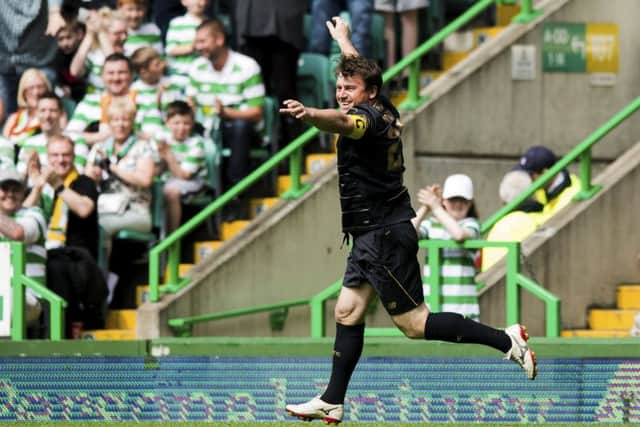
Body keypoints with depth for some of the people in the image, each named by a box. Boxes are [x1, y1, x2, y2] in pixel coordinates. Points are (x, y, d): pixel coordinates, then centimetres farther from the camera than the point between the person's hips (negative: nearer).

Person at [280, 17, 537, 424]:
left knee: (415, 323, -7)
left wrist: (310, 114, -64)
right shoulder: (384, 111, 8)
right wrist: (343, 39, 48)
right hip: (375, 236, 10)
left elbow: (343, 121, -44)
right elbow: (359, 69, 30)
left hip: (385, 237, -10)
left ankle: (505, 340, -3)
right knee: (347, 312, 11)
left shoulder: (369, 115, -18)